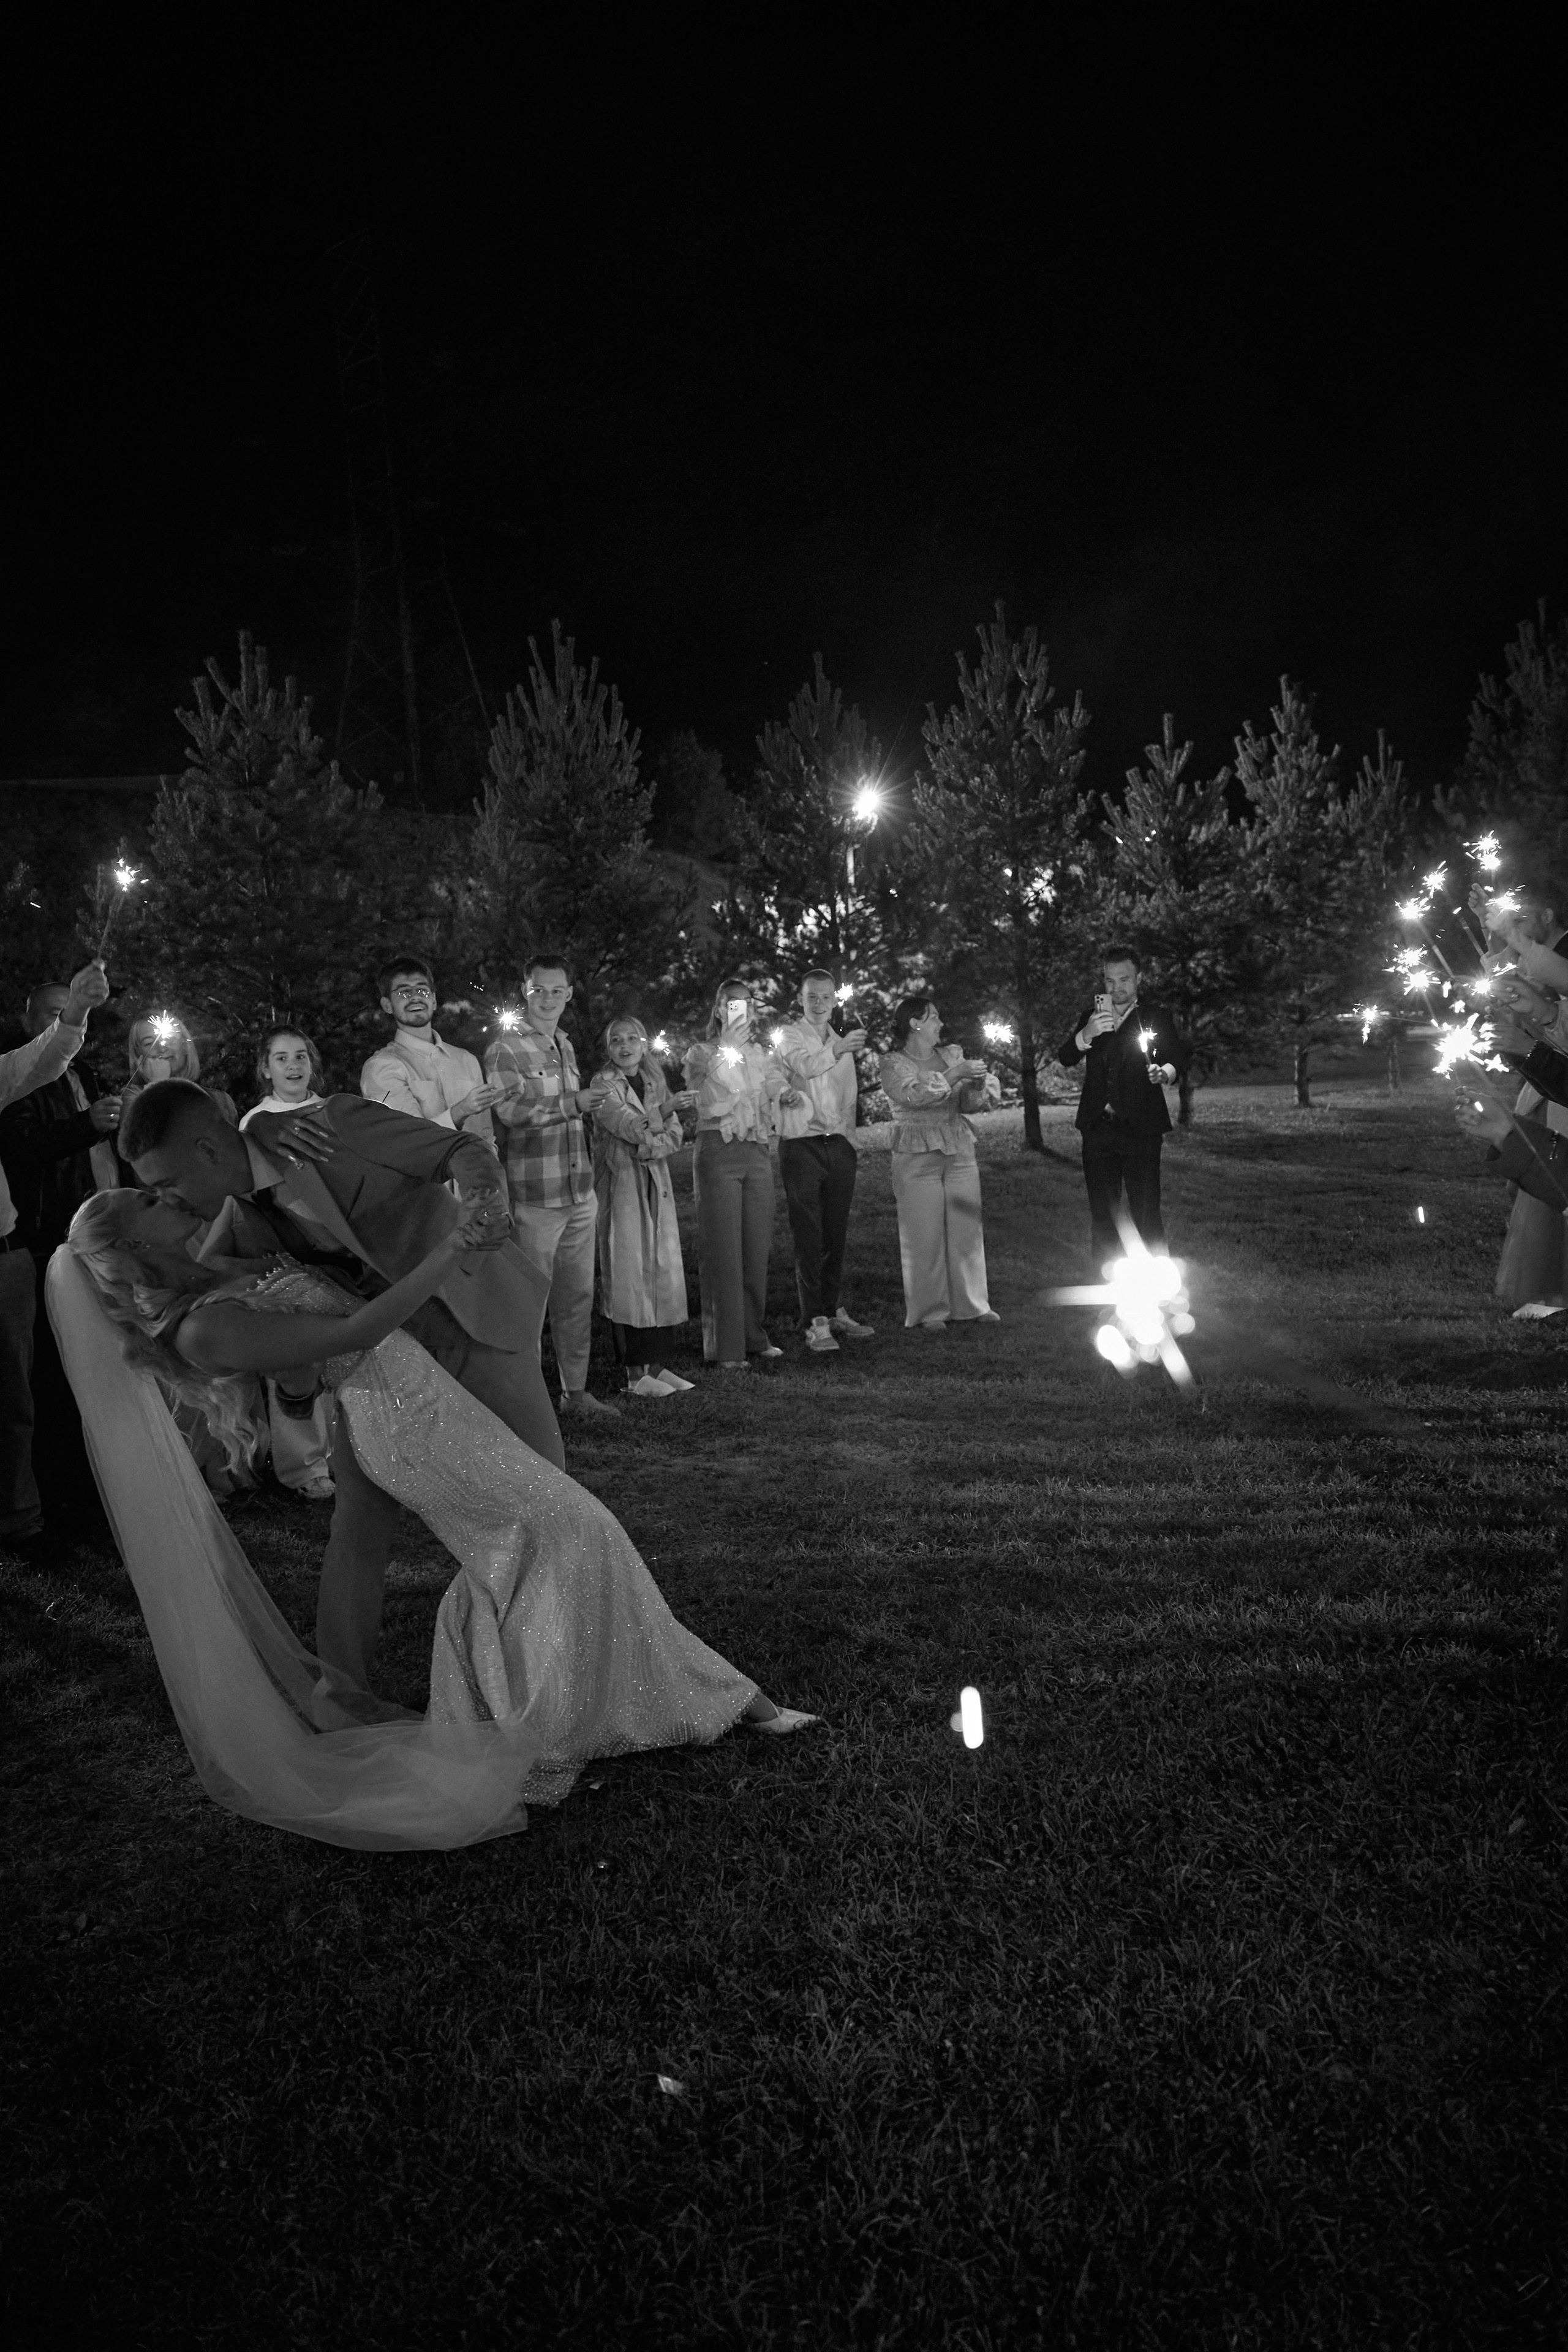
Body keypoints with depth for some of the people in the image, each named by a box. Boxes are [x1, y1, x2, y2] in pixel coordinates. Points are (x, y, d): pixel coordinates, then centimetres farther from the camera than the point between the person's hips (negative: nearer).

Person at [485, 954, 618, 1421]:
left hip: (580, 1194, 7)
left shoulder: (566, 1046, 16)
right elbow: (511, 1111, -21)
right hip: (535, 1198, -7)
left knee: (579, 1295, 11)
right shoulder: (505, 1051, -8)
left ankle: (576, 1390, 20)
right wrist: (573, 1104, -24)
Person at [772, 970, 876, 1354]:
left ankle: (832, 1312, 21)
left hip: (839, 1146, 6)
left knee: (836, 1236, 10)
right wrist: (837, 1050, -35)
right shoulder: (787, 1036, 0)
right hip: (802, 1145, -5)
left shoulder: (842, 1042, 18)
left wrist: (852, 1143, 15)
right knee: (808, 1237, -6)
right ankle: (814, 1322, -5)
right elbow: (803, 1065, -21)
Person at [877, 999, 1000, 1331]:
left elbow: (969, 1101, 9)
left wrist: (979, 1084, -12)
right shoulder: (892, 1064, -3)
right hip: (917, 1157, -5)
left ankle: (971, 1304, 14)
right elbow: (913, 1095, -20)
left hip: (961, 1153, 5)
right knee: (924, 1235, -3)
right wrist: (954, 1074, -22)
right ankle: (927, 1312, 5)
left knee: (968, 1229, 5)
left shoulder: (953, 1054, 12)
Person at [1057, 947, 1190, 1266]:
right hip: (1098, 1129, 3)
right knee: (1102, 1215, 5)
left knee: (1146, 1214, -6)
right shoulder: (1093, 1016, 15)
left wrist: (1165, 1072, -22)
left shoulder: (1155, 1018, 9)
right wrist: (1086, 1035, -16)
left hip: (1140, 1129, -3)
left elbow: (1180, 1055, 0)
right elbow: (1065, 1058, 4)